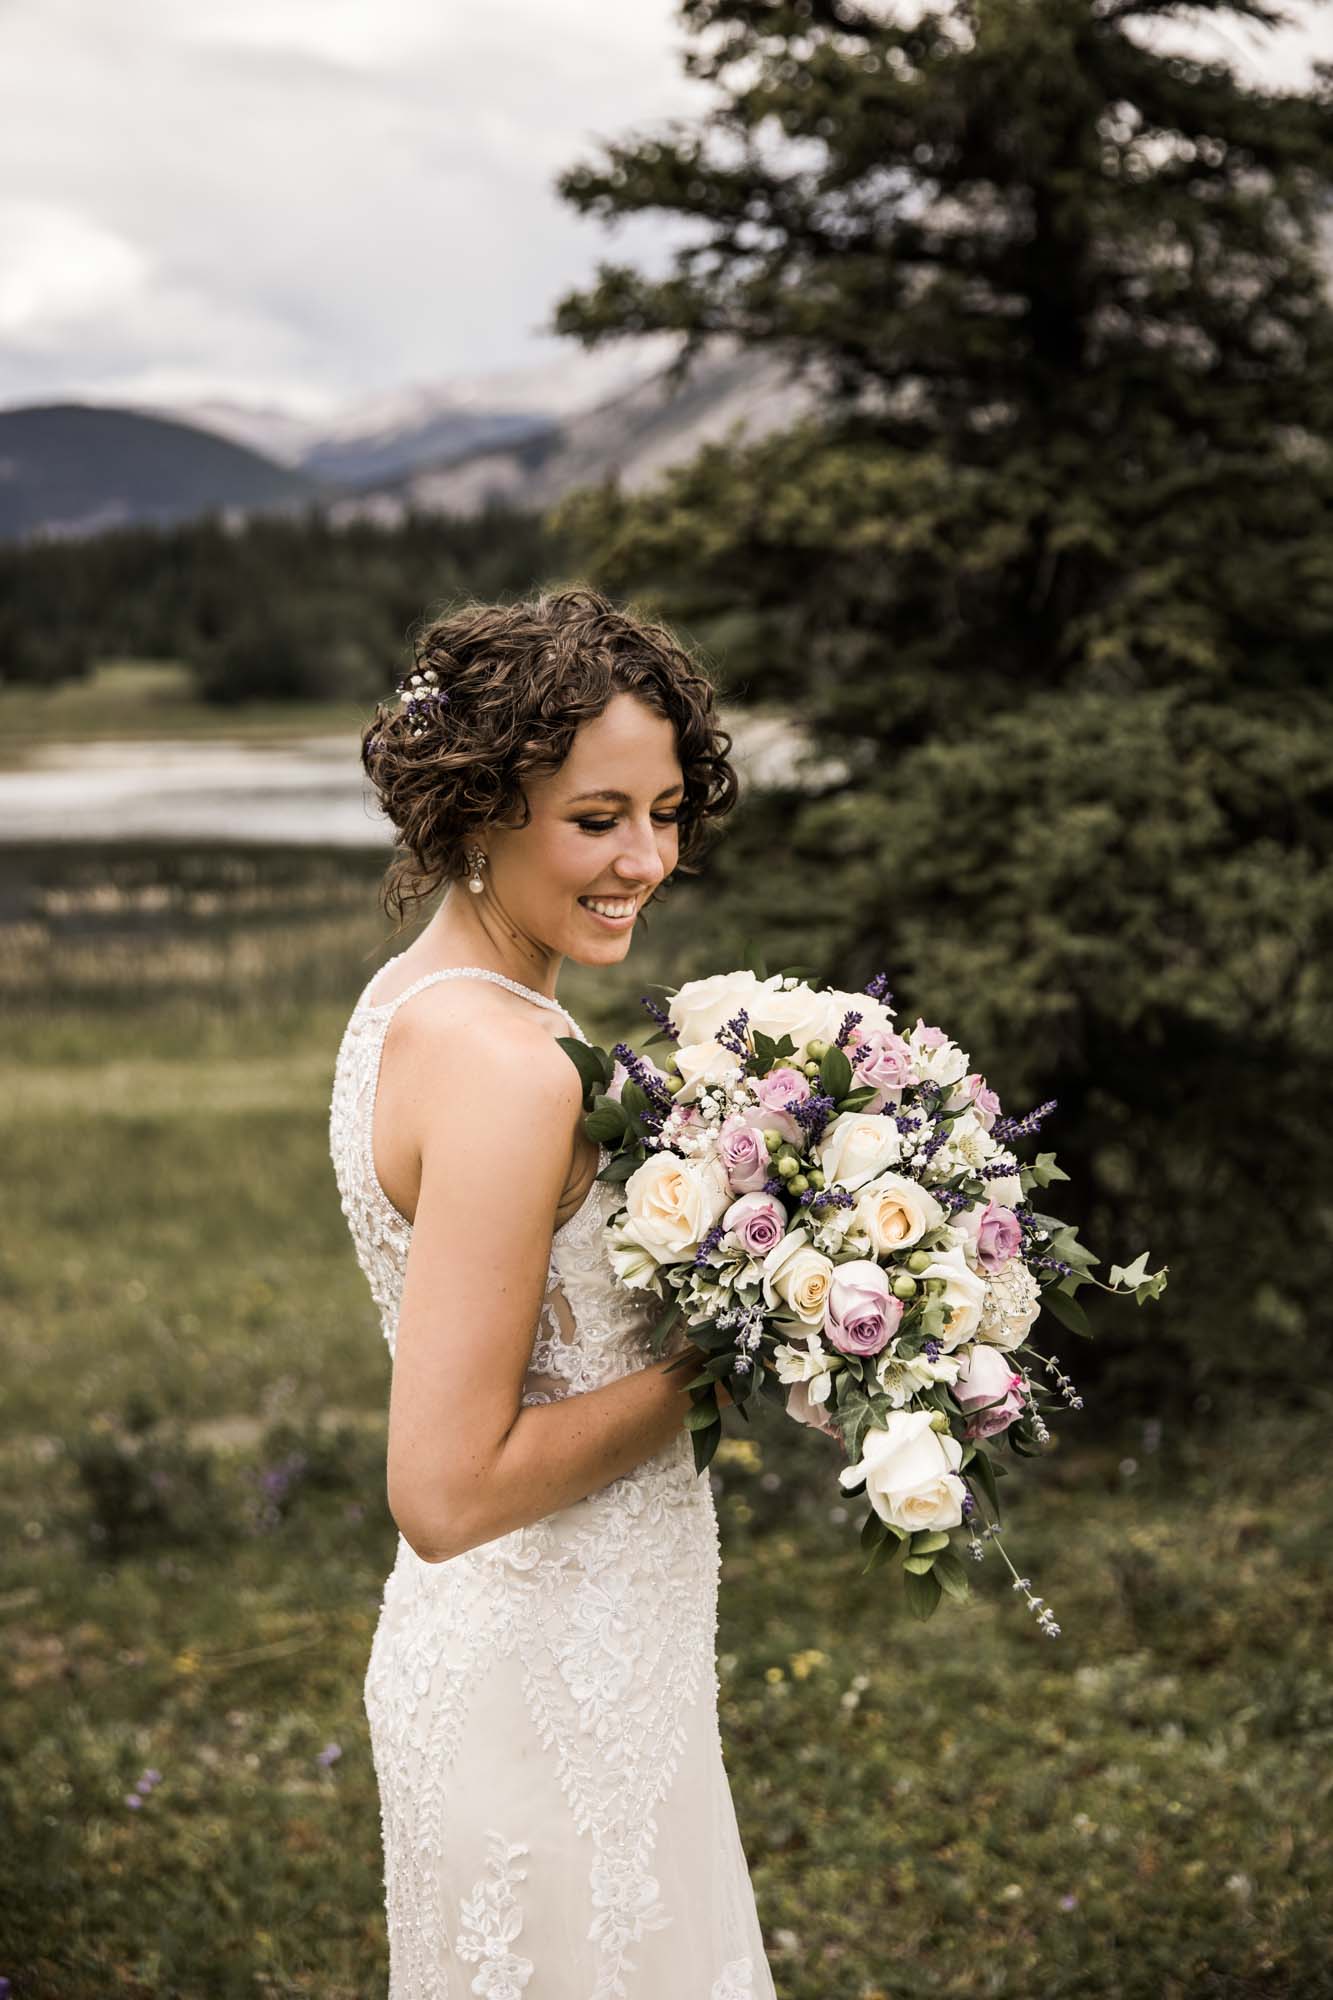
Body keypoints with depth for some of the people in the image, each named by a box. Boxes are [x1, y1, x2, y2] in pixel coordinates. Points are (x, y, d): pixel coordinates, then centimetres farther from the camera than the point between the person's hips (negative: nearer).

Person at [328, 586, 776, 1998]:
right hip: (553, 1683, -9)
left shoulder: (414, 996, 4)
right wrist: (712, 1355, -19)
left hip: (488, 1653, 9)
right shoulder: (506, 1069, -26)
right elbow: (446, 1490, -27)